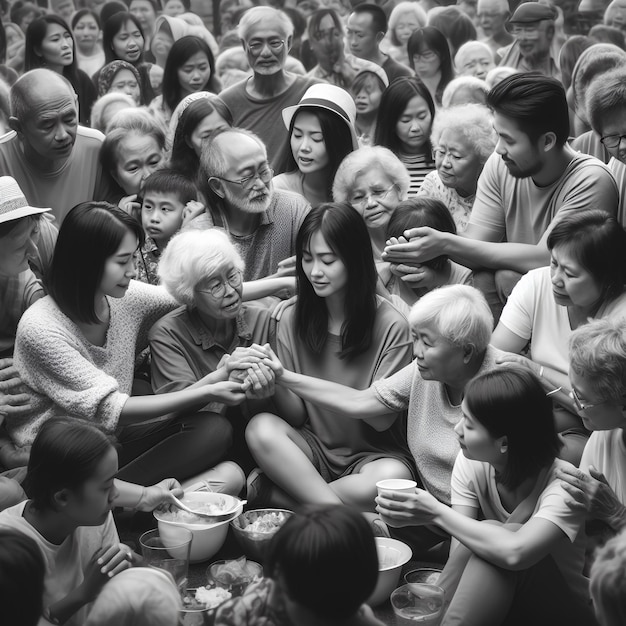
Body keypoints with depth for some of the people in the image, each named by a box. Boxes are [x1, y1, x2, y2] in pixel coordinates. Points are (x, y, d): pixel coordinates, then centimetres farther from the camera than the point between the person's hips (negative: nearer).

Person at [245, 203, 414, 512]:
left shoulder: (390, 325, -9)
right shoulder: (293, 319, 1)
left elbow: (383, 418, -12)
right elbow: (295, 416, 3)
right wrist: (277, 382, -21)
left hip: (372, 454, -2)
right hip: (314, 448, 2)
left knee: (392, 478, -36)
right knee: (261, 428, -27)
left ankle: (270, 492, -18)